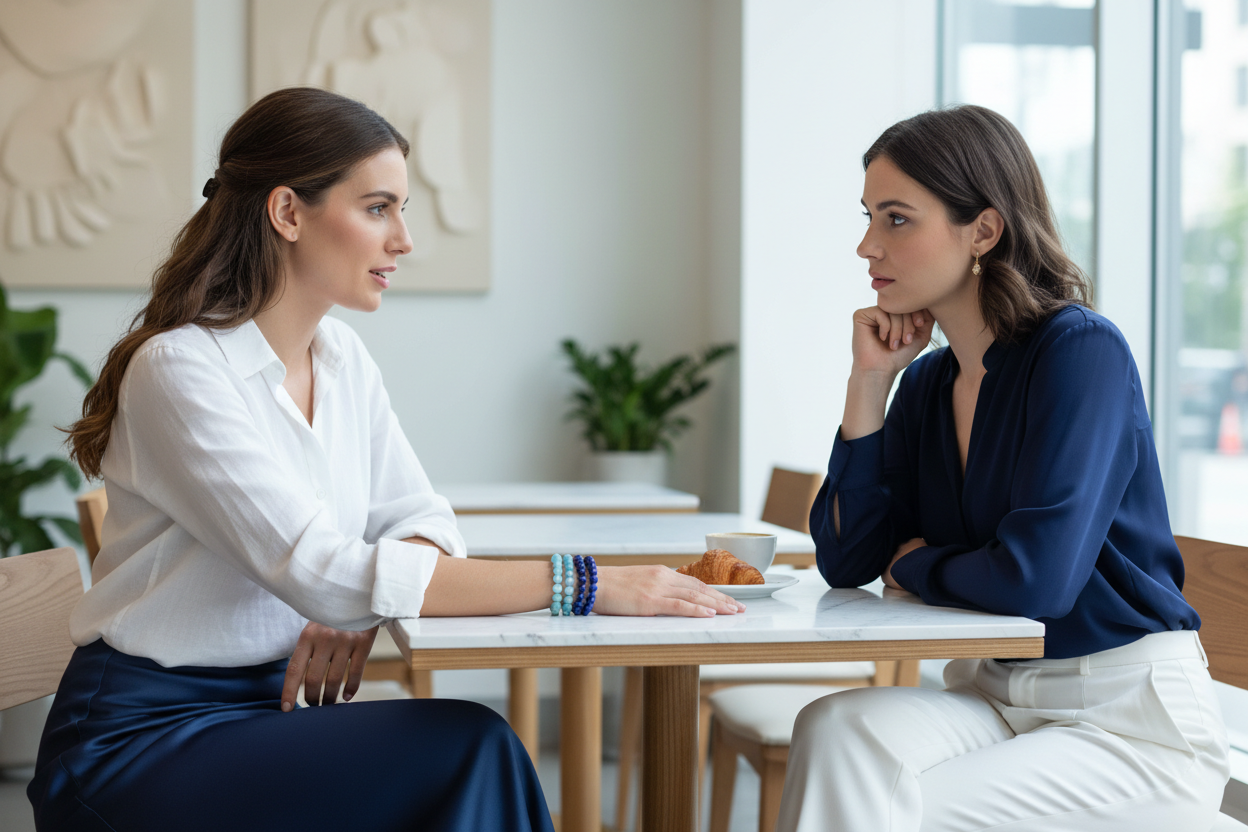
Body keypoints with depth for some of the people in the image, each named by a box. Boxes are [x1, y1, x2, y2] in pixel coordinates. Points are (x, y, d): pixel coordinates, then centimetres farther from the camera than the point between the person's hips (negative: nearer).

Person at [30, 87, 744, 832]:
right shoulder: (181, 369, -18)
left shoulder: (341, 354, 8)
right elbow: (316, 569, -27)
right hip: (139, 743, -6)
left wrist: (360, 608, -17)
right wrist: (583, 584, -29)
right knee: (468, 749, -24)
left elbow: (420, 518, 8)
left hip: (272, 707, 7)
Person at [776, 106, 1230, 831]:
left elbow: (1035, 578, -25)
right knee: (838, 728, -23)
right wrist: (869, 383, 0)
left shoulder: (1082, 352, -15)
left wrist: (916, 565, -3)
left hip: (1132, 723, -6)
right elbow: (847, 562, 6)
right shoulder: (927, 381, 8)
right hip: (992, 699, 6)